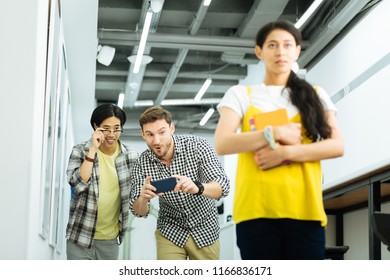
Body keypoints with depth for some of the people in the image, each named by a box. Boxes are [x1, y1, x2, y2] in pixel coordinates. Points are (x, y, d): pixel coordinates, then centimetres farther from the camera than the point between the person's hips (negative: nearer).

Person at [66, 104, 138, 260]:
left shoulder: (130, 156, 0)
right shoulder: (80, 151, -6)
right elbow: (78, 184, -21)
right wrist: (92, 149, -21)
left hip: (111, 239, 3)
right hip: (81, 236, -3)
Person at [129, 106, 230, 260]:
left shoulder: (197, 146, -19)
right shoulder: (142, 163, -13)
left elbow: (223, 186, -26)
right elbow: (139, 211, -10)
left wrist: (197, 188, -47)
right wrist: (143, 198, -34)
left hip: (205, 229, 0)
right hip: (170, 231, 1)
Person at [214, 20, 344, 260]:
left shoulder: (316, 95, 15)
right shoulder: (241, 94, 11)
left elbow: (337, 146, 1)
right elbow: (222, 144, -4)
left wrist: (286, 152, -11)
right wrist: (275, 133, -11)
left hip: (304, 208, 1)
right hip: (256, 207, -1)